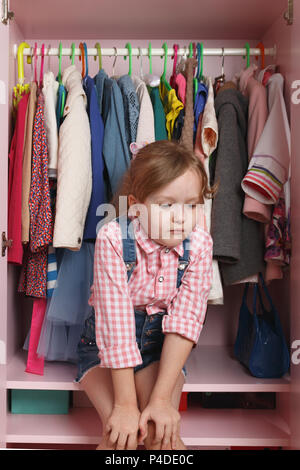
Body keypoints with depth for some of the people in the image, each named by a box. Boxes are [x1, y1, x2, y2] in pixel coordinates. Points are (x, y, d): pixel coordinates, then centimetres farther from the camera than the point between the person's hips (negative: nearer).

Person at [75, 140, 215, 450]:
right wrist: (125, 404, -24)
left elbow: (186, 319, -19)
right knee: (120, 434, -20)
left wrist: (161, 398, -24)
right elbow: (115, 318, -26)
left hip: (161, 346, 2)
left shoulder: (199, 244, -16)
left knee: (162, 433, -17)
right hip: (105, 345, -1)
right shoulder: (113, 239, -24)